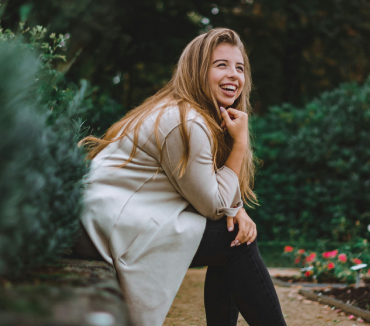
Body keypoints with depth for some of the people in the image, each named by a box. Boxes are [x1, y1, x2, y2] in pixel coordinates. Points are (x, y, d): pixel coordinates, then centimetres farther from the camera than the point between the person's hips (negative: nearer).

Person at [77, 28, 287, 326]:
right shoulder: (187, 124, -18)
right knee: (238, 243, -8)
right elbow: (212, 205, -12)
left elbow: (214, 191, 15)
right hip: (117, 226, -10)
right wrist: (241, 142, -11)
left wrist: (235, 210, -6)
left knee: (238, 231, 9)